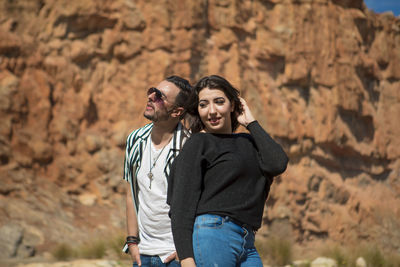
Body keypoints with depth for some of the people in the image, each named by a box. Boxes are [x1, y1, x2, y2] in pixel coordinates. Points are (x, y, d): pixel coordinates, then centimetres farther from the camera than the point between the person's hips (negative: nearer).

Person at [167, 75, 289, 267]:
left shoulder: (247, 142, 19)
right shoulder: (198, 143, 2)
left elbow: (277, 165, -1)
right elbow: (182, 203, -6)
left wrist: (251, 123, 9)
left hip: (247, 243, 6)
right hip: (211, 236, -6)